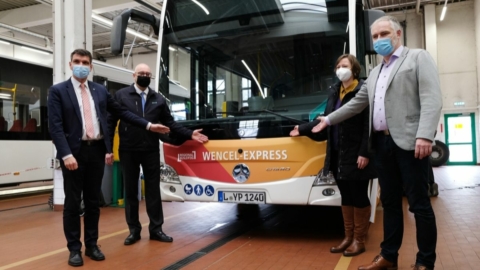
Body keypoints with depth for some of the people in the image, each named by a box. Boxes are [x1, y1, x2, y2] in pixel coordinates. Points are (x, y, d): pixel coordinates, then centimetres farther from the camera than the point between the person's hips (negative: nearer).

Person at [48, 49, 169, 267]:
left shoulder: (100, 90, 11)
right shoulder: (58, 91, 0)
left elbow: (121, 112, 17)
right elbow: (55, 126, -8)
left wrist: (148, 125, 12)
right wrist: (66, 154, -19)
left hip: (97, 150, 4)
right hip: (74, 151, -3)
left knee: (93, 201, 12)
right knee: (73, 202, 5)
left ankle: (91, 245, 24)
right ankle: (74, 249, 18)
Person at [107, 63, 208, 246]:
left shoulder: (158, 99, 8)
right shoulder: (121, 95, 2)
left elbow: (169, 123, 9)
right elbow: (111, 121, -2)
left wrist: (190, 134, -1)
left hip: (151, 151, 2)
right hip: (128, 151, -1)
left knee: (153, 191, 7)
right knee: (130, 191, 8)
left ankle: (156, 229, 19)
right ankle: (134, 230, 21)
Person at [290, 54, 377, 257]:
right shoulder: (334, 91, 12)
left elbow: (369, 125, -14)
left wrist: (364, 153, -18)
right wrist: (302, 129, 21)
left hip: (356, 155, -7)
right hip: (338, 155, 7)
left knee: (359, 196, 4)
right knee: (346, 197, 14)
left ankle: (359, 240, 18)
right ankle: (348, 238, 25)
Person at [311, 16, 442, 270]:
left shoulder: (418, 57, 2)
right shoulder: (375, 72, 23)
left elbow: (431, 99, -10)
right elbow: (358, 103, 29)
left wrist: (425, 136, -21)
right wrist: (328, 119, 28)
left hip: (409, 141, -6)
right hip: (382, 143, 7)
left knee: (419, 203, 0)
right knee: (390, 201, 12)